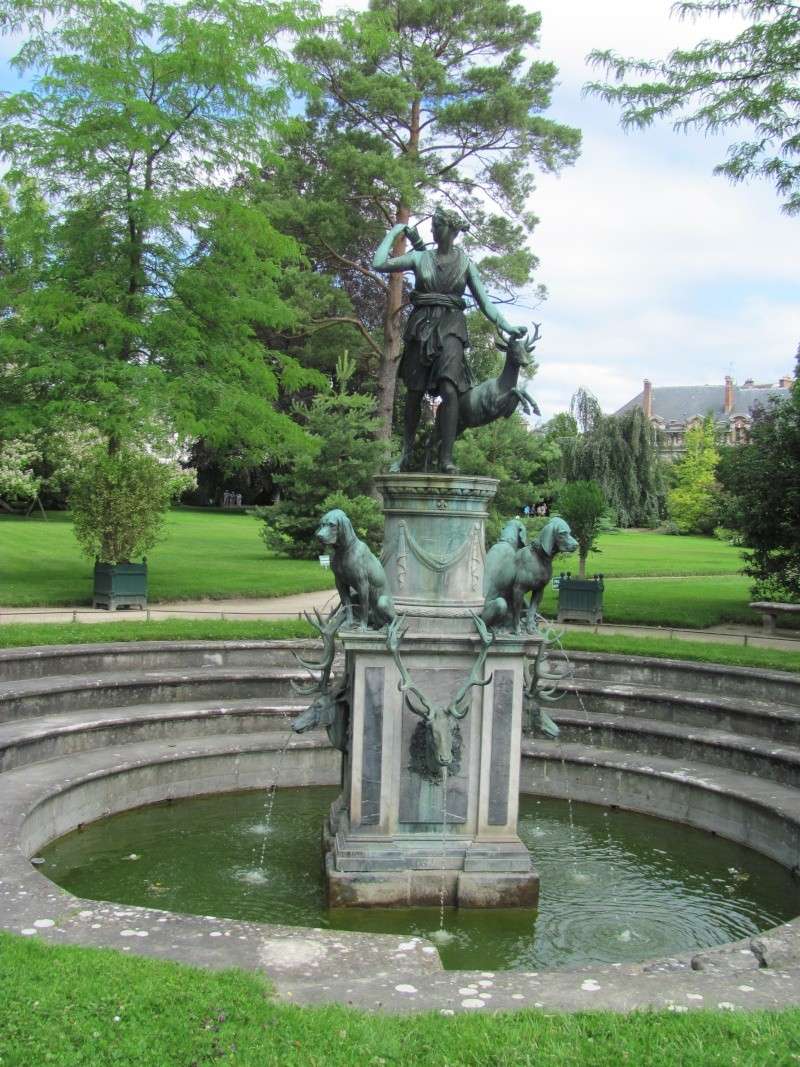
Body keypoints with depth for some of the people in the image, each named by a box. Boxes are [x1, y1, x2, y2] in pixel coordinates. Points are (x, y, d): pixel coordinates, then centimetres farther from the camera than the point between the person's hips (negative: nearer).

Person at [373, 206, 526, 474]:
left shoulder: (465, 264, 10)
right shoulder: (420, 258, 11)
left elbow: (484, 301, 11)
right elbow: (379, 263, 6)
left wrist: (506, 326, 1)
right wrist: (394, 232, 14)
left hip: (450, 327, -1)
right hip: (420, 327, 2)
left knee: (449, 389, -21)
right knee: (414, 393, 3)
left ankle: (446, 457, -21)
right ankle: (407, 453, 16)